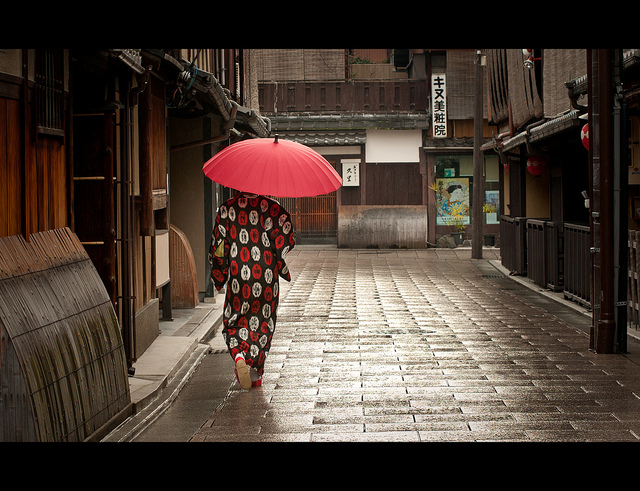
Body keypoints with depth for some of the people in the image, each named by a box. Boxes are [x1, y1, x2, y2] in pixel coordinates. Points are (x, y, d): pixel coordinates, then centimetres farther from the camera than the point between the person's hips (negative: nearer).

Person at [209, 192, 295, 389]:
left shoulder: (228, 207, -2)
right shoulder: (273, 208, -5)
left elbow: (218, 245, 0)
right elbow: (285, 244, -7)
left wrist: (219, 277, 8)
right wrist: (284, 270, 8)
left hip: (238, 275, 0)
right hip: (266, 275, 0)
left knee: (235, 322, 13)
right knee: (263, 322, 12)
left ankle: (239, 355, -16)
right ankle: (256, 373, 14)